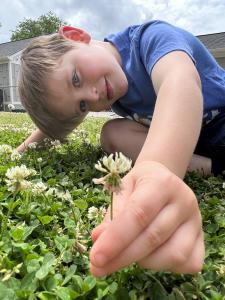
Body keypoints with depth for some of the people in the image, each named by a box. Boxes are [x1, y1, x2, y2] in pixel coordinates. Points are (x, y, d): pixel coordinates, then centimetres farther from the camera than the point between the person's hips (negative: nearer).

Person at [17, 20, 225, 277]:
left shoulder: (152, 36, -24)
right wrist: (25, 147, 1)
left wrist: (155, 168, -64)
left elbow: (180, 81, -47)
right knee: (112, 135, -18)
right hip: (186, 145, 6)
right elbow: (52, 116, 11)